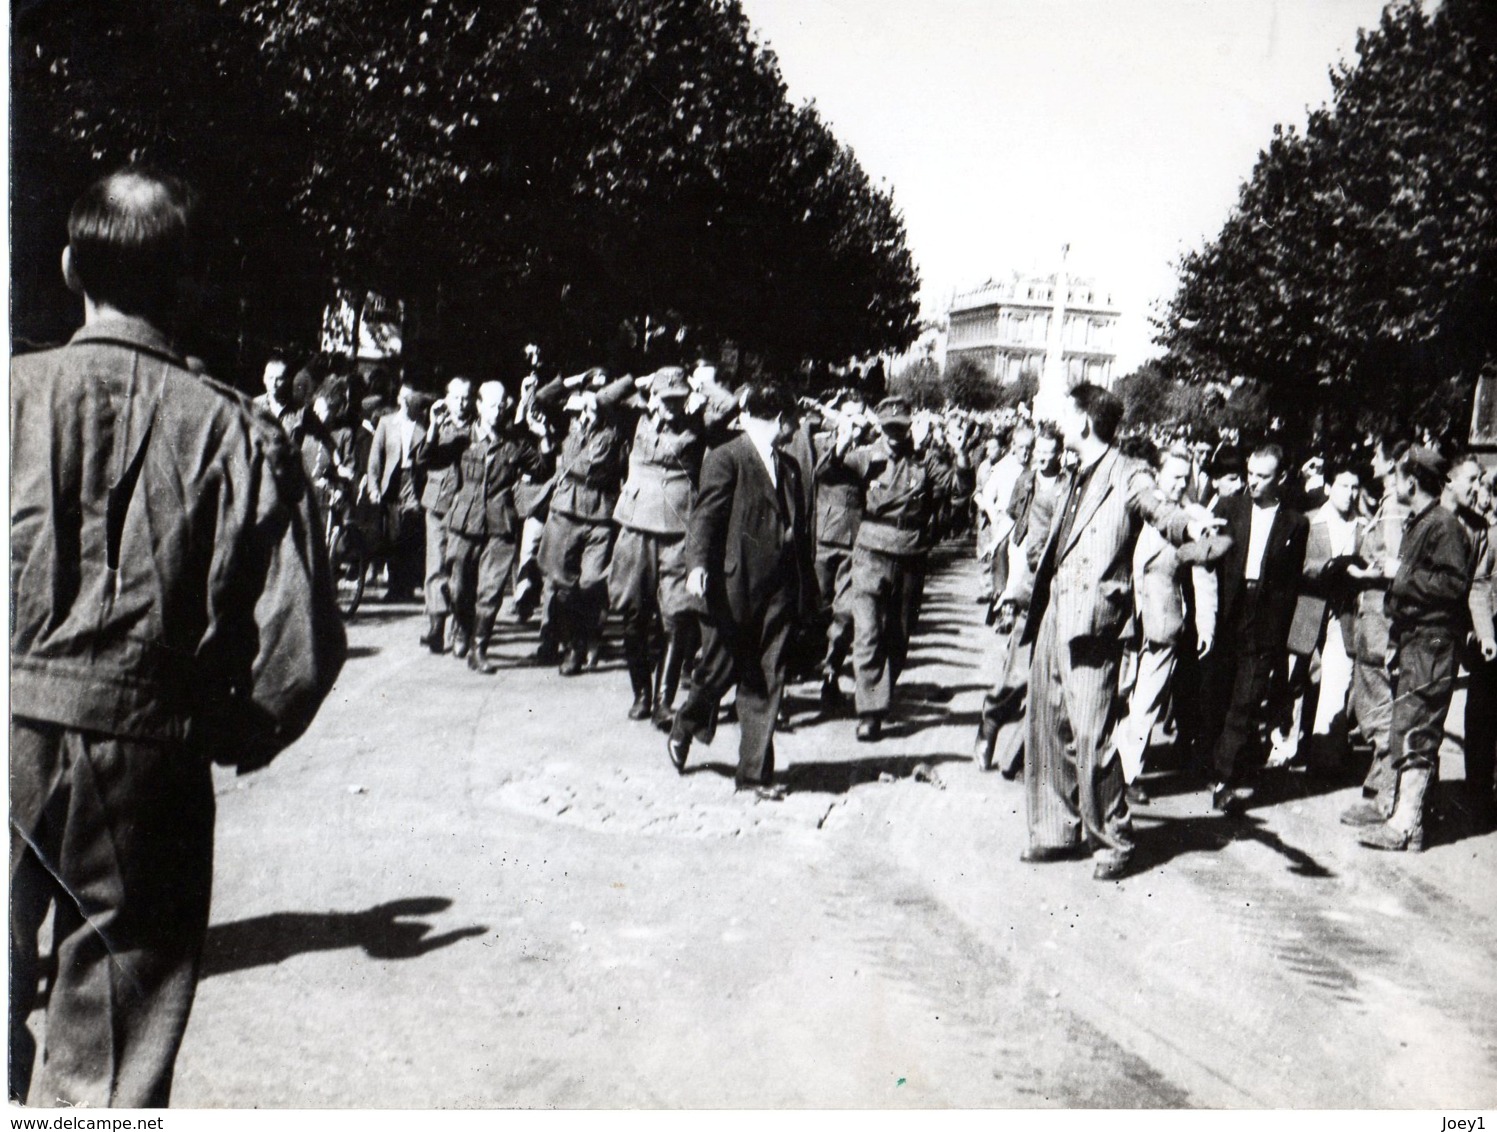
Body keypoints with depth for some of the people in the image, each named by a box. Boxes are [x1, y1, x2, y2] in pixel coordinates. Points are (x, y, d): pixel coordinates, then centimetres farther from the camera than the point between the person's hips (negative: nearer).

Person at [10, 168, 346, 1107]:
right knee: (116, 1055, 12)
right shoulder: (237, 432, -9)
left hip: (17, 730, 2)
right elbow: (302, 640, -11)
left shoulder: (15, 392, -5)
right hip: (148, 753, -1)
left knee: (4, 987, 23)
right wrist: (237, 736, 7)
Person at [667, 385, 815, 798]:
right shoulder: (725, 458, -4)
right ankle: (684, 729, 34)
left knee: (767, 680, 5)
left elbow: (800, 529, 17)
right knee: (720, 667, 4)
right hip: (733, 585, -5)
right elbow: (705, 516, -10)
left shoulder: (789, 467, 17)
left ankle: (754, 772, 12)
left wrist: (807, 589, 15)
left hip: (777, 590, 6)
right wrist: (697, 564, -25)